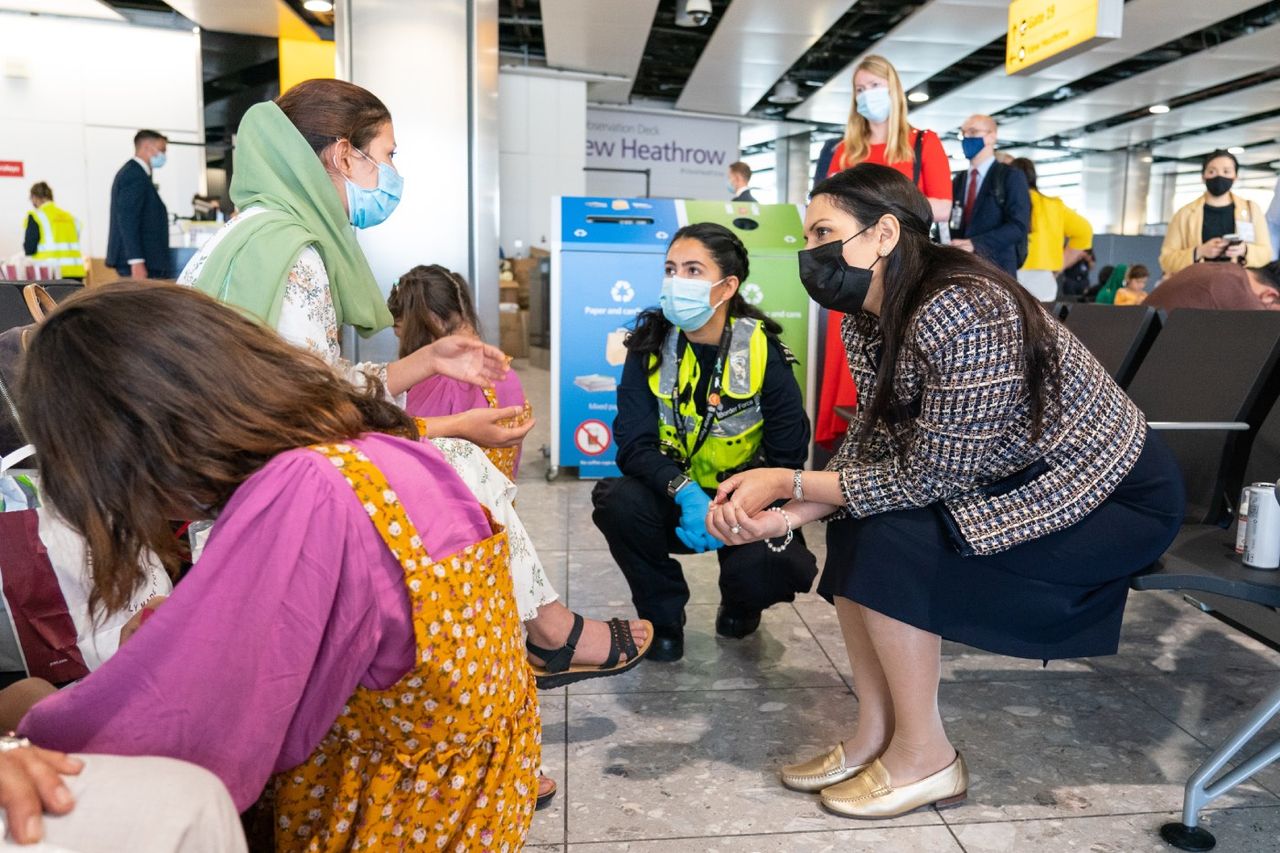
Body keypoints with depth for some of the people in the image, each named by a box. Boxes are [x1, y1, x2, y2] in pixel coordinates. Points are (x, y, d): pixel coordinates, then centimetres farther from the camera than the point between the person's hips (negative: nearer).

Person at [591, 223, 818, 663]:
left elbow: (787, 458, -12)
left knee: (771, 567, -30)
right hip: (673, 499, 2)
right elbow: (634, 444, -17)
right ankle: (663, 615, -1)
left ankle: (739, 603, 12)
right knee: (617, 500, -29)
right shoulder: (650, 345, -9)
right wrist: (685, 492, -36)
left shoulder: (762, 351, -14)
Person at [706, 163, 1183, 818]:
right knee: (853, 526, -5)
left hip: (1117, 496, -8)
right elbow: (871, 448, -4)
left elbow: (928, 478, -28)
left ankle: (925, 757, -3)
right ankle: (876, 733, 6)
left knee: (894, 540, -22)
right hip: (1017, 482, 8)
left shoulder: (963, 311, -31)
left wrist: (790, 482, -23)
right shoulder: (865, 322, -4)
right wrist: (785, 515, -19)